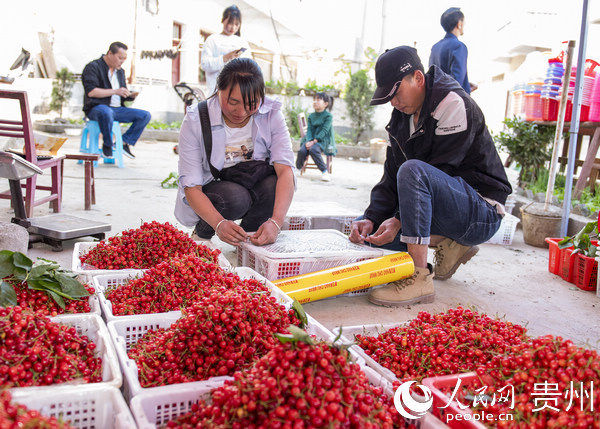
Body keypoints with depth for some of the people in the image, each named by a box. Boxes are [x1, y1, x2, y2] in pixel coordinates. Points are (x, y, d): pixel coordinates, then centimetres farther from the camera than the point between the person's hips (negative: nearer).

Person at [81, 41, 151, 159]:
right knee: (106, 112, -42)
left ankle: (125, 142, -9)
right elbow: (91, 91, -17)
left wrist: (131, 95, 0)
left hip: (117, 109, 7)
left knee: (145, 115, -7)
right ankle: (107, 145, -19)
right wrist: (115, 91, -18)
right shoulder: (93, 67, -4)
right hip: (96, 108, -7)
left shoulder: (120, 71, 20)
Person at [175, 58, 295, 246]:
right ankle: (202, 231, -2)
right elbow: (191, 186, -23)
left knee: (274, 184, -30)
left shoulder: (271, 114, -15)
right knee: (234, 197, -34)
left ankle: (249, 235, -3)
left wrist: (275, 222, -42)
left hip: (255, 186, 2)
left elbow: (285, 169, -25)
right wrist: (219, 223, -43)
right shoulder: (195, 121, -20)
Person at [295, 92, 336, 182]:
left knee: (313, 149, -35)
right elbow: (309, 130, 5)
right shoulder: (311, 116, 13)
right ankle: (298, 168, -1)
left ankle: (325, 172, -29)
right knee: (302, 150, -25)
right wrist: (308, 141, -16)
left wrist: (314, 141, -23)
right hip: (311, 139, 4)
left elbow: (324, 131, -14)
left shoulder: (328, 116, -4)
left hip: (323, 140, -4)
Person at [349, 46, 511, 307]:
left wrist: (399, 220, -26)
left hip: (482, 211, -9)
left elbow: (441, 172, -22)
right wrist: (372, 218, -11)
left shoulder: (453, 103, -15)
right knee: (365, 227, 1)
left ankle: (420, 277, -31)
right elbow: (392, 177, 5)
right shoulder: (402, 115, 9)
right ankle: (448, 245, 0)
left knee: (413, 170, -35)